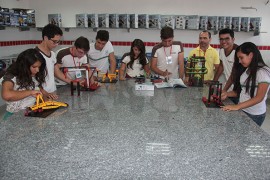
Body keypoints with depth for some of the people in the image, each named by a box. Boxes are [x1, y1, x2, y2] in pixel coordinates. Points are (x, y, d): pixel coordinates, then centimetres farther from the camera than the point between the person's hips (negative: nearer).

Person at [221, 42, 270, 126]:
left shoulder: (263, 72, -14)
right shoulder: (245, 70, 7)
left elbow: (259, 98, -19)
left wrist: (237, 106, -25)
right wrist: (227, 94, -7)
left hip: (255, 115, -6)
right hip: (241, 110, 6)